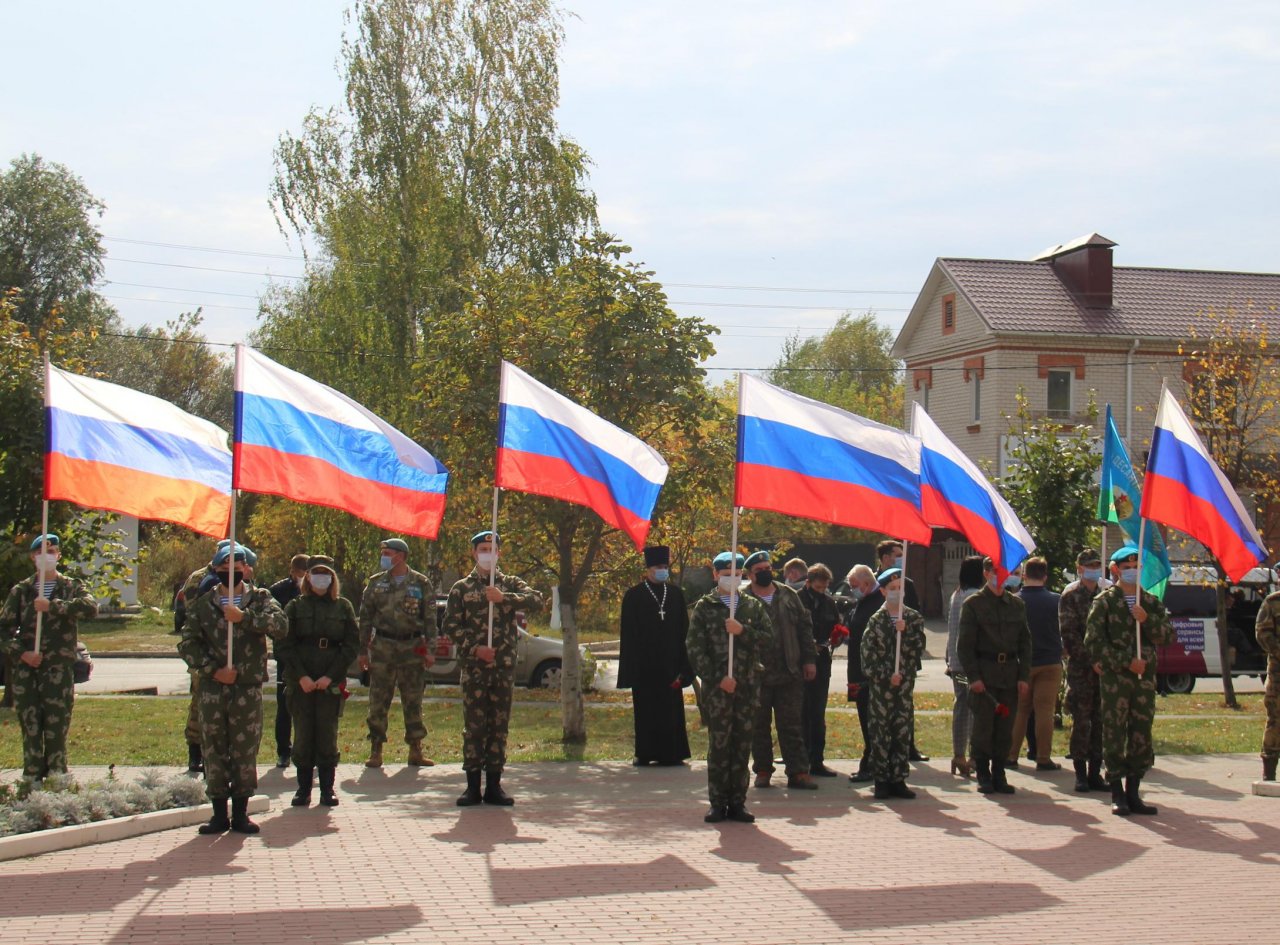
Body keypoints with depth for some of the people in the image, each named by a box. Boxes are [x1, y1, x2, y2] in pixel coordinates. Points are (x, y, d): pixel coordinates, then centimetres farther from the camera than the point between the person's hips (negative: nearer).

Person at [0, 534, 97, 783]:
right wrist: (21, 652, -8)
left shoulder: (71, 587, 7)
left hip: (59, 669, -1)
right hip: (25, 669, 1)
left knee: (57, 728, -4)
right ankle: (31, 781, 4)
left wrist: (53, 605, -21)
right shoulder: (20, 591, 12)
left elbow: (90, 606, -14)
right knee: (30, 728, 0)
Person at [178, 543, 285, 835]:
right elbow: (187, 643, 3)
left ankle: (240, 813, 13)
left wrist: (244, 616, -23)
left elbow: (279, 624, -13)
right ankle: (219, 814, 12)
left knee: (246, 752, 2)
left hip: (248, 688, -1)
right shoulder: (203, 603, 8)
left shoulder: (260, 599, 6)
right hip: (212, 688, 1)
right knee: (214, 752, 3)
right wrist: (213, 669, -9)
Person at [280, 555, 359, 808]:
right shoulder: (295, 606, 7)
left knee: (327, 735, -1)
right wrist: (301, 676, -10)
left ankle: (327, 789, 6)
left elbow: (352, 645, 3)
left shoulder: (343, 607, 8)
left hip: (331, 682, 0)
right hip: (300, 682, 0)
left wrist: (330, 676, -8)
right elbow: (285, 645, 2)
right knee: (303, 734, 0)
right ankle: (303, 788, 8)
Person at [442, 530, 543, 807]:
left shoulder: (510, 584, 10)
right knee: (473, 724, -2)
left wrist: (503, 598, -18)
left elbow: (536, 600, -7)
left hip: (504, 664, 1)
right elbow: (451, 626, 3)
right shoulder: (461, 588, 8)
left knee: (499, 724, 4)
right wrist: (475, 648, -10)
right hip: (474, 665, -1)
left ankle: (494, 785, 10)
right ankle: (473, 786, 3)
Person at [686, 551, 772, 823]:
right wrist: (717, 678, -10)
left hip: (748, 685, 3)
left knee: (742, 744, 4)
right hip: (717, 686, -3)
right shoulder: (704, 607, 5)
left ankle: (737, 803, 9)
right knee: (718, 743, -4)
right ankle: (718, 803, 1)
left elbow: (768, 637, 3)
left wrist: (742, 631, -13)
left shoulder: (753, 606, 13)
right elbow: (695, 648, -1)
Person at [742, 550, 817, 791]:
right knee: (759, 726, 7)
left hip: (790, 673, 2)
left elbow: (804, 626, 12)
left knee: (792, 725, 4)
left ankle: (798, 771, 7)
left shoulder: (788, 596, 8)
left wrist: (809, 659, 7)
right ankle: (762, 770, 18)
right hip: (757, 675, -2)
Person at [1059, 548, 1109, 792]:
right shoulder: (1071, 595, -1)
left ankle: (1095, 773, 12)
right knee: (1081, 721, -3)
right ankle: (1081, 774, 3)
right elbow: (1069, 634, -7)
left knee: (1100, 720, 6)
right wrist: (1090, 660, -14)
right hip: (1080, 667, -5)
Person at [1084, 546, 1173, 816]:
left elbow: (1168, 636, 7)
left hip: (1145, 676, 4)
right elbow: (1094, 641, -6)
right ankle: (1118, 795, 1)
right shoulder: (1104, 602, 1)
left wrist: (1147, 620, -11)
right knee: (1114, 735, -4)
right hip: (1114, 677, -4)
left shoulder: (1151, 602, 14)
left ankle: (1133, 793, 14)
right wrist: (1126, 661, -12)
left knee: (1142, 735, 5)